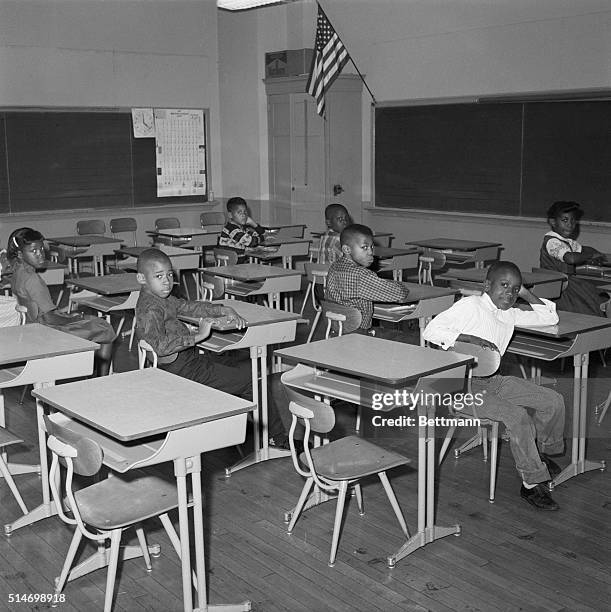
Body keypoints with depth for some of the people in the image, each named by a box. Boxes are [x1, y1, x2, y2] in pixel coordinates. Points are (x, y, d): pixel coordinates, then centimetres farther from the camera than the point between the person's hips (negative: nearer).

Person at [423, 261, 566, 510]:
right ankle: (531, 482, -11)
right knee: (517, 415, -26)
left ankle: (544, 451, 27)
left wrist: (526, 293, 11)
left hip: (494, 380, 8)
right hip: (462, 386, -8)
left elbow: (549, 318, 21)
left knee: (554, 401, 0)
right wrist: (472, 338, -25)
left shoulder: (510, 314, 12)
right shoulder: (470, 305, -10)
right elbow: (431, 331, -19)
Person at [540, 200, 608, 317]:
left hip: (568, 280, 9)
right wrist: (590, 256, -16)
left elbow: (584, 249, 25)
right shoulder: (551, 242, -17)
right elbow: (571, 258, -32)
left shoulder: (568, 241, 15)